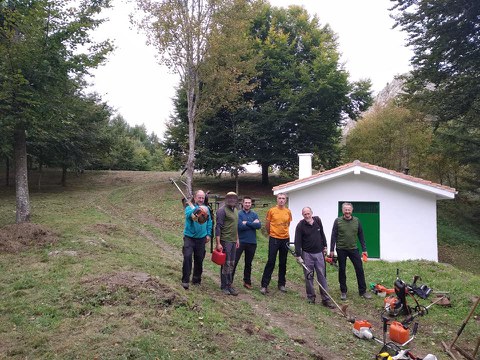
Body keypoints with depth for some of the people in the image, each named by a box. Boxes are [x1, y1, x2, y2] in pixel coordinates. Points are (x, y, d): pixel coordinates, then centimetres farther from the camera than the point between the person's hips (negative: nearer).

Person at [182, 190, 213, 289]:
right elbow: (188, 214, -31)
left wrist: (208, 234, 6)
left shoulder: (206, 209, 5)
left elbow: (209, 222, 13)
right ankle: (185, 281, -6)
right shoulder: (189, 207, -7)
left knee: (199, 259, 11)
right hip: (189, 237, -3)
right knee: (187, 257, -15)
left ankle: (196, 279, 28)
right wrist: (198, 209, -48)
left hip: (201, 238, 4)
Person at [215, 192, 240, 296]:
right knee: (226, 264, -1)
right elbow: (218, 227, -14)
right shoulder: (222, 210, -11)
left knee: (231, 264, 11)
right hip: (225, 241, -7)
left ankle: (229, 284, 21)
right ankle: (224, 286, 9)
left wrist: (237, 239, 20)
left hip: (233, 241, 8)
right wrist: (218, 243, -18)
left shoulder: (235, 210, 14)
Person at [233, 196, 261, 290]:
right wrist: (252, 224, -13)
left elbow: (259, 225, -10)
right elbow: (240, 226, -20)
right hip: (240, 241, -3)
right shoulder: (238, 214, -4)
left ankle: (247, 282, 25)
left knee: (248, 263, 14)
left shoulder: (254, 214, 6)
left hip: (252, 242, 4)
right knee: (234, 261, -2)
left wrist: (247, 223, -15)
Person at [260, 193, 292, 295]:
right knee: (271, 262, -4)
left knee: (283, 263, 11)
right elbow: (267, 224, 4)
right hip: (274, 239, -3)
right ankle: (264, 285, 3)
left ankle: (281, 284, 24)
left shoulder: (288, 212, 3)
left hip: (285, 239, 3)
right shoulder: (272, 211, -6)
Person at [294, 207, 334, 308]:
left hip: (319, 253, 3)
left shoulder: (317, 220, 1)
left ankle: (325, 299, 7)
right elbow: (297, 242, -12)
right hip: (307, 254, -3)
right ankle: (311, 297, 19)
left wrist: (324, 246, 16)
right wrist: (298, 256, -15)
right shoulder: (300, 225, -11)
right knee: (308, 276, 5)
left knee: (322, 275, 3)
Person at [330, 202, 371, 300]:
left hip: (353, 249, 2)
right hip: (341, 250, -2)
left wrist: (364, 249, 5)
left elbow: (361, 236, 7)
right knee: (342, 271, 7)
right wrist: (331, 250, -5)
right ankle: (343, 291, 20)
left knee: (359, 269, 1)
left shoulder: (357, 221, 2)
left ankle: (363, 291, 14)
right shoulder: (338, 221, -5)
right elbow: (334, 236, -3)